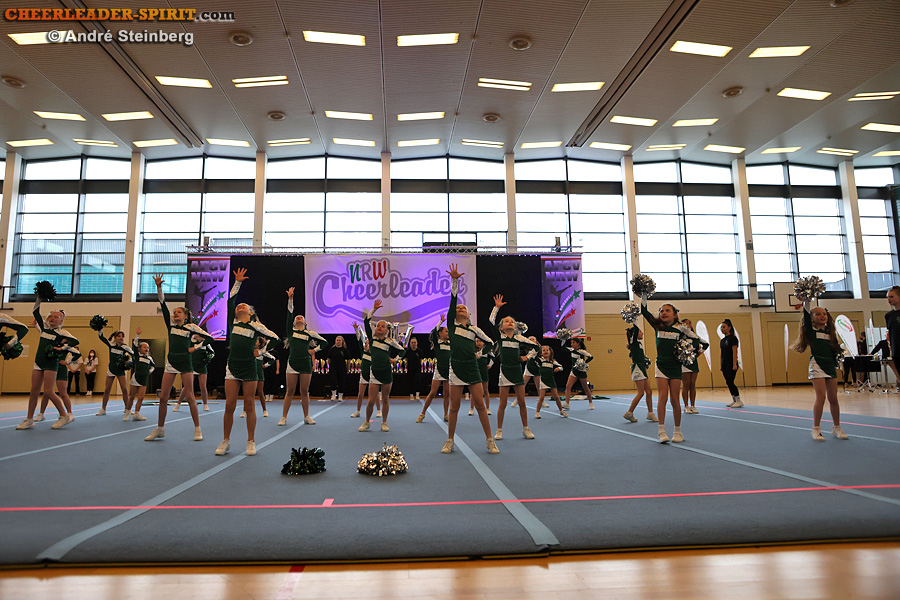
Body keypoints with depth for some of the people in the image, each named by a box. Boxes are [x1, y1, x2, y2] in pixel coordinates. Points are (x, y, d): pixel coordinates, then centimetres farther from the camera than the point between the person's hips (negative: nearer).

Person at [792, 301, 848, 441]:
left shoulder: (830, 332, 14)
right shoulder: (811, 330, 1)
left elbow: (836, 350, 18)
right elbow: (806, 314, -12)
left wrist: (842, 346, 0)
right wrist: (806, 301, -19)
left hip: (831, 366, 5)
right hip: (817, 365, -5)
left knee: (833, 398, 7)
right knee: (821, 396, -12)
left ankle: (837, 428, 21)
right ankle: (816, 429, -4)